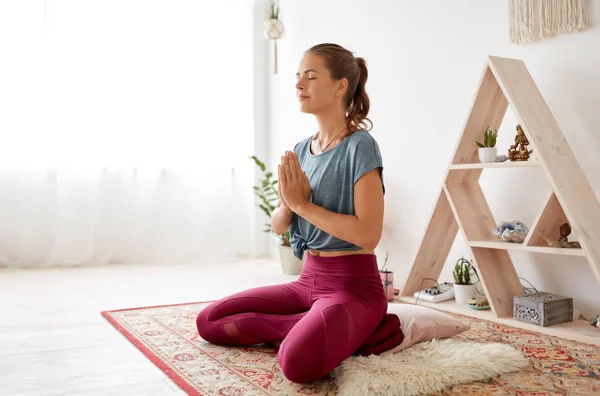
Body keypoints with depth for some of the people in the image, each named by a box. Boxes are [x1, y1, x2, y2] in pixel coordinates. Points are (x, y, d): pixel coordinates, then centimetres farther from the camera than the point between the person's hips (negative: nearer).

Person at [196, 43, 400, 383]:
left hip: (354, 286, -8)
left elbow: (368, 234, -22)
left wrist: (303, 204, -15)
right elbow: (279, 225, 10)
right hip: (308, 281, 8)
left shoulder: (360, 146, -14)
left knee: (299, 361, -35)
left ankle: (352, 332, -5)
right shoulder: (302, 149, 9)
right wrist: (288, 200, -12)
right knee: (209, 322, 3)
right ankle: (314, 328, -1)